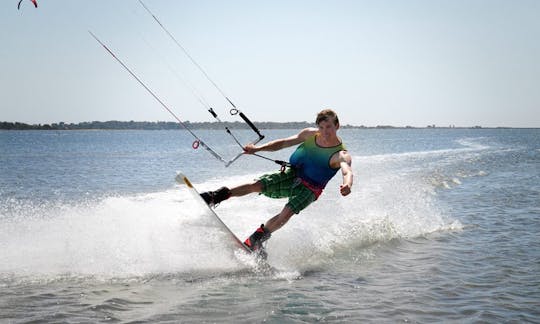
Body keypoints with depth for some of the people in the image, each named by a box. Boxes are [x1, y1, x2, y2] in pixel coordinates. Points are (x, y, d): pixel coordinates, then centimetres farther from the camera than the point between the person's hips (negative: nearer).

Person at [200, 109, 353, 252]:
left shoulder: (341, 155, -21)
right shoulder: (309, 134, -4)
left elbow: (347, 171, -42)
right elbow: (284, 143, 6)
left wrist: (347, 185, -66)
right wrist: (257, 148, -2)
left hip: (309, 189, -4)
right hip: (292, 175, 4)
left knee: (286, 213, -26)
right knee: (256, 185, -14)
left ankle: (254, 241, -10)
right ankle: (214, 198, -4)